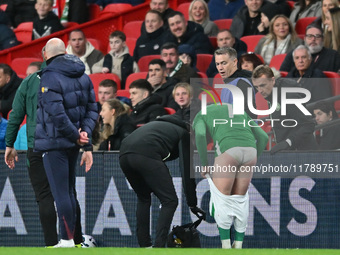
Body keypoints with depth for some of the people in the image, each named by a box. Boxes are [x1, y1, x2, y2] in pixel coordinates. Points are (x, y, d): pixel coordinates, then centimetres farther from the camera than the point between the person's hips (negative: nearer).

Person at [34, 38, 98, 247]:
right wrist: (85, 132, 0)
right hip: (73, 144, 8)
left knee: (60, 193, -5)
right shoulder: (83, 76, 10)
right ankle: (69, 238, 17)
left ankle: (68, 240, -6)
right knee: (69, 191, 14)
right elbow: (92, 108, 10)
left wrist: (75, 135, -14)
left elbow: (57, 114, -23)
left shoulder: (50, 77, -16)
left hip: (54, 142, -8)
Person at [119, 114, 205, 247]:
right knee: (170, 201, 2)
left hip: (124, 155, 7)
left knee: (143, 198, 28)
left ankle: (144, 245, 24)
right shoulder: (183, 134, 20)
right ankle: (158, 249, -9)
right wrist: (192, 204, 16)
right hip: (146, 156, -7)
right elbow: (187, 172, 12)